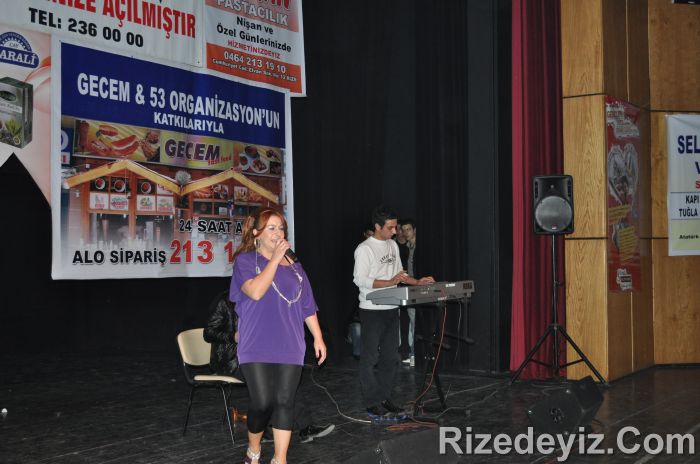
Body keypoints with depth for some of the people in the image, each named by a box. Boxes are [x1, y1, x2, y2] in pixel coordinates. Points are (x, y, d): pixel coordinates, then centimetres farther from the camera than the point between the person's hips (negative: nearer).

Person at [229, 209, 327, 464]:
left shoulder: (293, 265, 12)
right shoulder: (245, 261, -1)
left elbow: (307, 306, 15)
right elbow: (255, 291, -19)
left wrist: (318, 337, 11)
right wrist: (275, 259, -14)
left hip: (289, 347, 4)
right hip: (257, 347, -4)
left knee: (284, 403, 1)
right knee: (263, 404, -7)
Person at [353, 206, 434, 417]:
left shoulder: (393, 245, 12)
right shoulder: (364, 249, -12)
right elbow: (360, 279, -18)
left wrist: (417, 282, 7)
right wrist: (389, 283, -25)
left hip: (391, 309, 8)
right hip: (372, 310, -7)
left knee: (390, 356, 11)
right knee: (370, 357, -1)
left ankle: (384, 397, 20)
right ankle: (371, 402, 6)